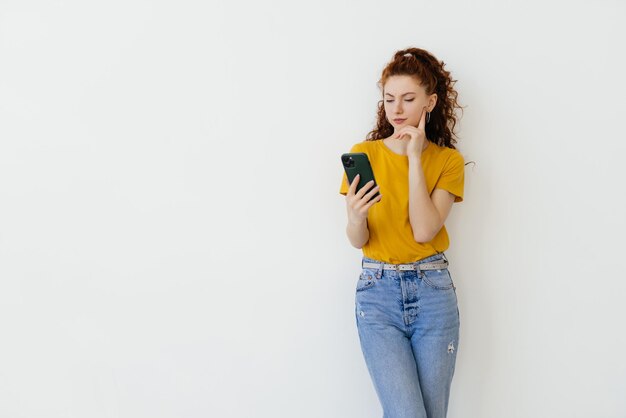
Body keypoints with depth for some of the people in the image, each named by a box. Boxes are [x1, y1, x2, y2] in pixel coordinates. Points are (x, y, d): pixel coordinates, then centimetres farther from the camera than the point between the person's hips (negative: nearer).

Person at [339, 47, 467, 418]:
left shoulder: (449, 160, 3)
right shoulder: (363, 153, 2)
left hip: (433, 290, 1)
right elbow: (358, 241, -2)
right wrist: (356, 217, -24)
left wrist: (415, 158, -11)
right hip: (378, 291, -1)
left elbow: (424, 231, -12)